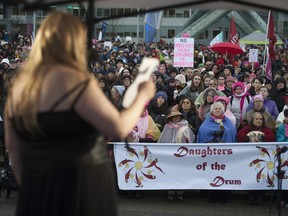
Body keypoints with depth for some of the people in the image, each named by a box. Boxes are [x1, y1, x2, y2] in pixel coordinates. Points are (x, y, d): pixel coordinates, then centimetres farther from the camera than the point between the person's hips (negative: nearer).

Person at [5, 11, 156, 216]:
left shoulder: (19, 86, 7)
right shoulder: (74, 81, -13)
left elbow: (13, 147, 12)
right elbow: (118, 128, -13)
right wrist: (143, 95, 3)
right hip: (80, 187, -6)